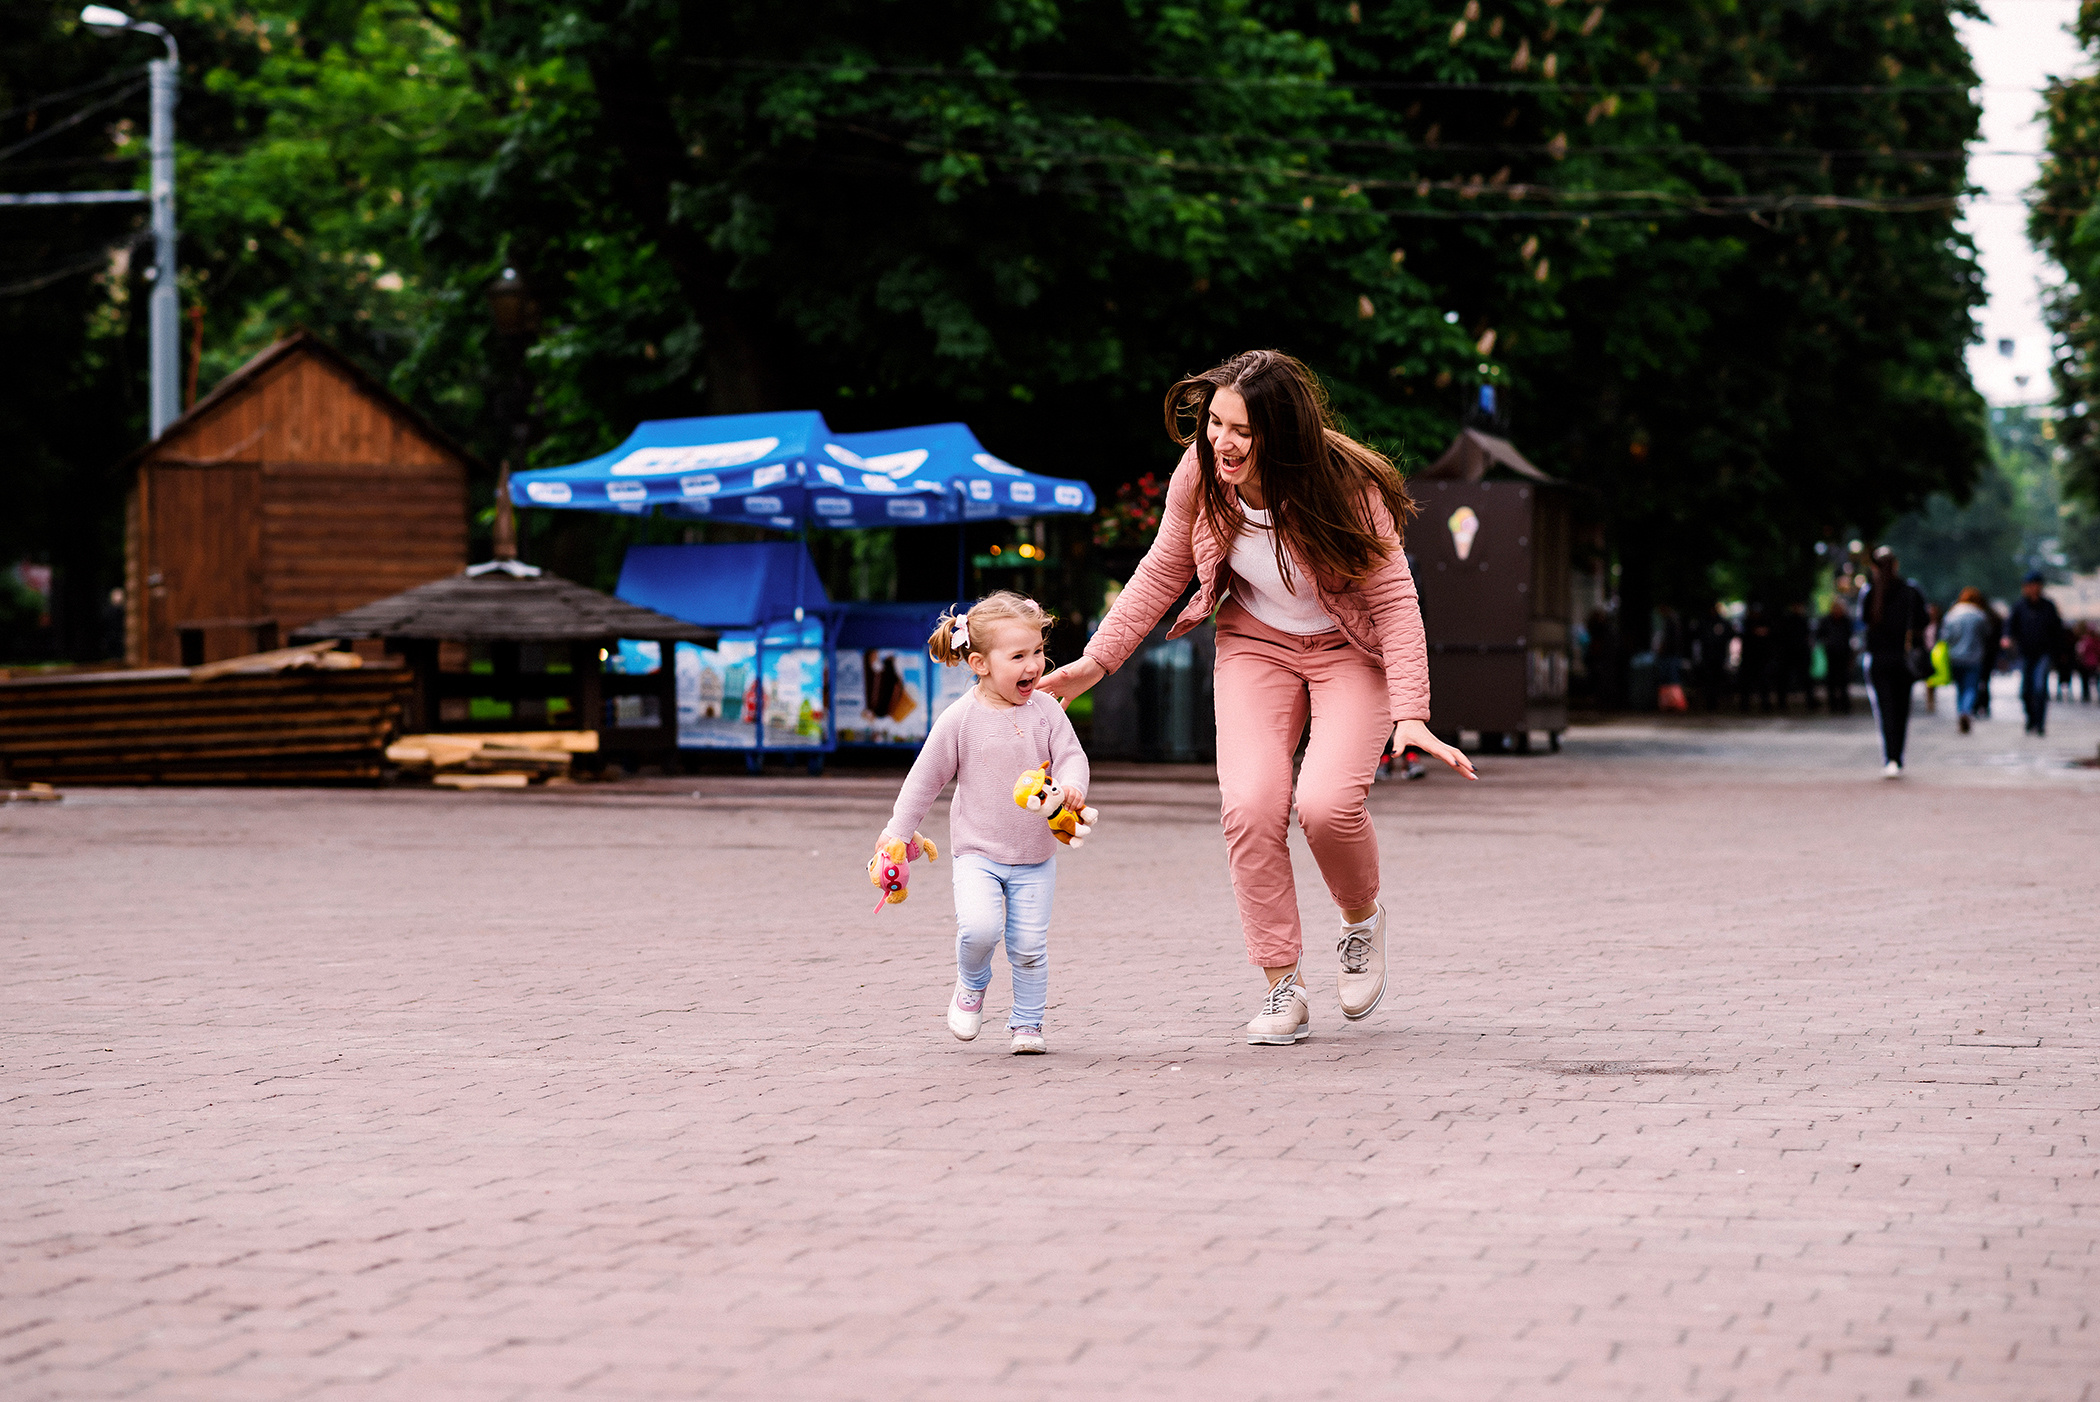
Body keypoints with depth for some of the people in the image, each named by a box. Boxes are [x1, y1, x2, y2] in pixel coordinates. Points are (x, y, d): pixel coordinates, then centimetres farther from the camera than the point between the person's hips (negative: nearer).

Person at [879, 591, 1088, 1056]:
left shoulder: (1046, 709, -2)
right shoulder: (961, 718, -8)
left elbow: (1071, 756, -3)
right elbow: (927, 775, 2)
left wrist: (1071, 785, -27)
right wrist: (898, 830, 6)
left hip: (1035, 859, 2)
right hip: (977, 853, -2)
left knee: (1030, 945, 0)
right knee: (979, 927, -23)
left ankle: (1027, 1024, 19)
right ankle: (971, 985, 9)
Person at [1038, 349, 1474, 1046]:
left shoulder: (1345, 485, -27)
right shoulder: (1200, 475, -16)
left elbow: (1394, 601, -22)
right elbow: (1162, 573, 1)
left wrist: (1411, 716, -31)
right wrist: (1093, 663, -2)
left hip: (1349, 650, -3)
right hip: (1255, 645, 3)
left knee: (1326, 803, -23)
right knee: (1250, 806, -18)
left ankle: (1362, 919, 11)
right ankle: (1283, 988, -5)